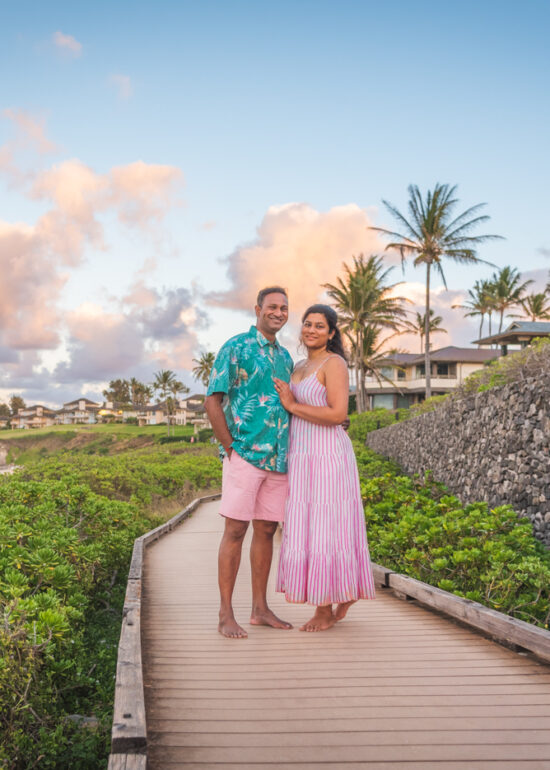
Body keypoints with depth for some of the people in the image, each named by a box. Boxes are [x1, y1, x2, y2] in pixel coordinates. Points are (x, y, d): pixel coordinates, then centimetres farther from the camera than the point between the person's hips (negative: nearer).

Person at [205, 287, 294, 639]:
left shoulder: (285, 356, 17)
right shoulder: (235, 348, -3)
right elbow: (213, 402, -7)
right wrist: (231, 448, -10)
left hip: (279, 459, 7)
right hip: (245, 455, -6)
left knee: (267, 530, 10)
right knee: (236, 530, -4)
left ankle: (260, 609, 20)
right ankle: (226, 614, 4)